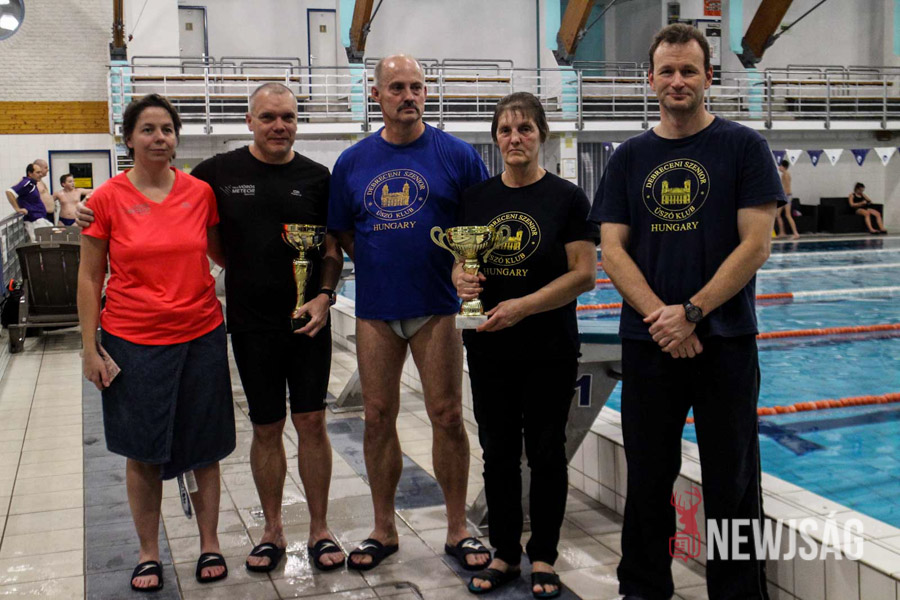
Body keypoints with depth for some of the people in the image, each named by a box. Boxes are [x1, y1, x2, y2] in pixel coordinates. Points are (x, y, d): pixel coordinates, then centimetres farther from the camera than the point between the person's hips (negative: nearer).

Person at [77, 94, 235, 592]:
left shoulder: (200, 192, 0)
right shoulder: (107, 199, -5)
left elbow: (222, 251, 15)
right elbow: (89, 278, -1)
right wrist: (90, 347, -3)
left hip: (200, 336, 2)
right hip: (132, 342, -1)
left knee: (204, 448, 11)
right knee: (143, 453, 10)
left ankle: (209, 544, 27)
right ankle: (148, 554, 26)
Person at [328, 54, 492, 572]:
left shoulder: (457, 155, 0)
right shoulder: (353, 162, 6)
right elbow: (342, 233, 14)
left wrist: (462, 262, -9)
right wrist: (380, 265, 2)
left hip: (435, 306, -2)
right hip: (375, 309, 2)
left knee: (447, 417, 1)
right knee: (379, 418, 8)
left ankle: (458, 529, 16)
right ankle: (384, 529, 22)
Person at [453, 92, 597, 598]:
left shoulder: (567, 197, -5)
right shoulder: (477, 197, 7)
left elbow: (584, 275, -11)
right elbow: (461, 261, 11)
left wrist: (524, 305, -20)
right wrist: (462, 280, -13)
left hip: (550, 350, -3)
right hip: (489, 348, 3)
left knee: (546, 452, 7)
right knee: (498, 452, 10)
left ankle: (544, 558, 23)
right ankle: (505, 553, 25)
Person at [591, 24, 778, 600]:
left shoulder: (744, 146, 1)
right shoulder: (630, 157, 8)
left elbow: (755, 245, -7)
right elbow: (612, 249, 1)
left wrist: (691, 312, -15)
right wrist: (661, 317, -13)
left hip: (726, 341, -2)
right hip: (647, 342, 3)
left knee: (732, 483, 6)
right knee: (648, 479, 11)